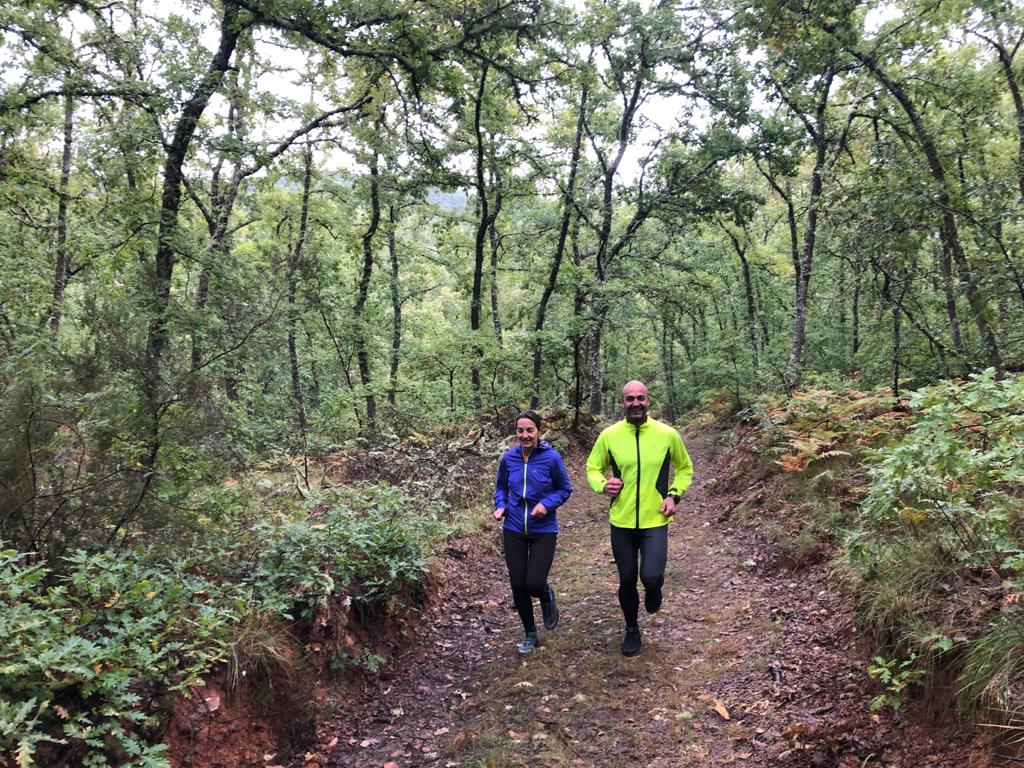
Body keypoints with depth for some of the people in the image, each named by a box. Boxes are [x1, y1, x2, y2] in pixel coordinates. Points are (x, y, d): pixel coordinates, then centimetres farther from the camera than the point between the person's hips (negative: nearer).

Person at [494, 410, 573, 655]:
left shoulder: (552, 457, -12)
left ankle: (547, 597, 28)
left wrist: (547, 504, -17)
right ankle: (530, 635, 28)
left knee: (534, 584, -11)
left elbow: (565, 489, -1)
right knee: (518, 586, 6)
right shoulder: (509, 457, -4)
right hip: (514, 530, 3)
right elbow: (501, 487, 12)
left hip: (543, 531, -3)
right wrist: (500, 506, -6)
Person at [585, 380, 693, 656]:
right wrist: (603, 485, -13)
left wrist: (674, 494, -5)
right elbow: (593, 468, 8)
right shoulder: (609, 436, -5)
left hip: (655, 522, -1)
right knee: (627, 580, 12)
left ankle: (654, 588, 22)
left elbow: (685, 468, 10)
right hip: (621, 522, 1)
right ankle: (632, 630, 37)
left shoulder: (667, 434, -5)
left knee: (650, 577, -17)